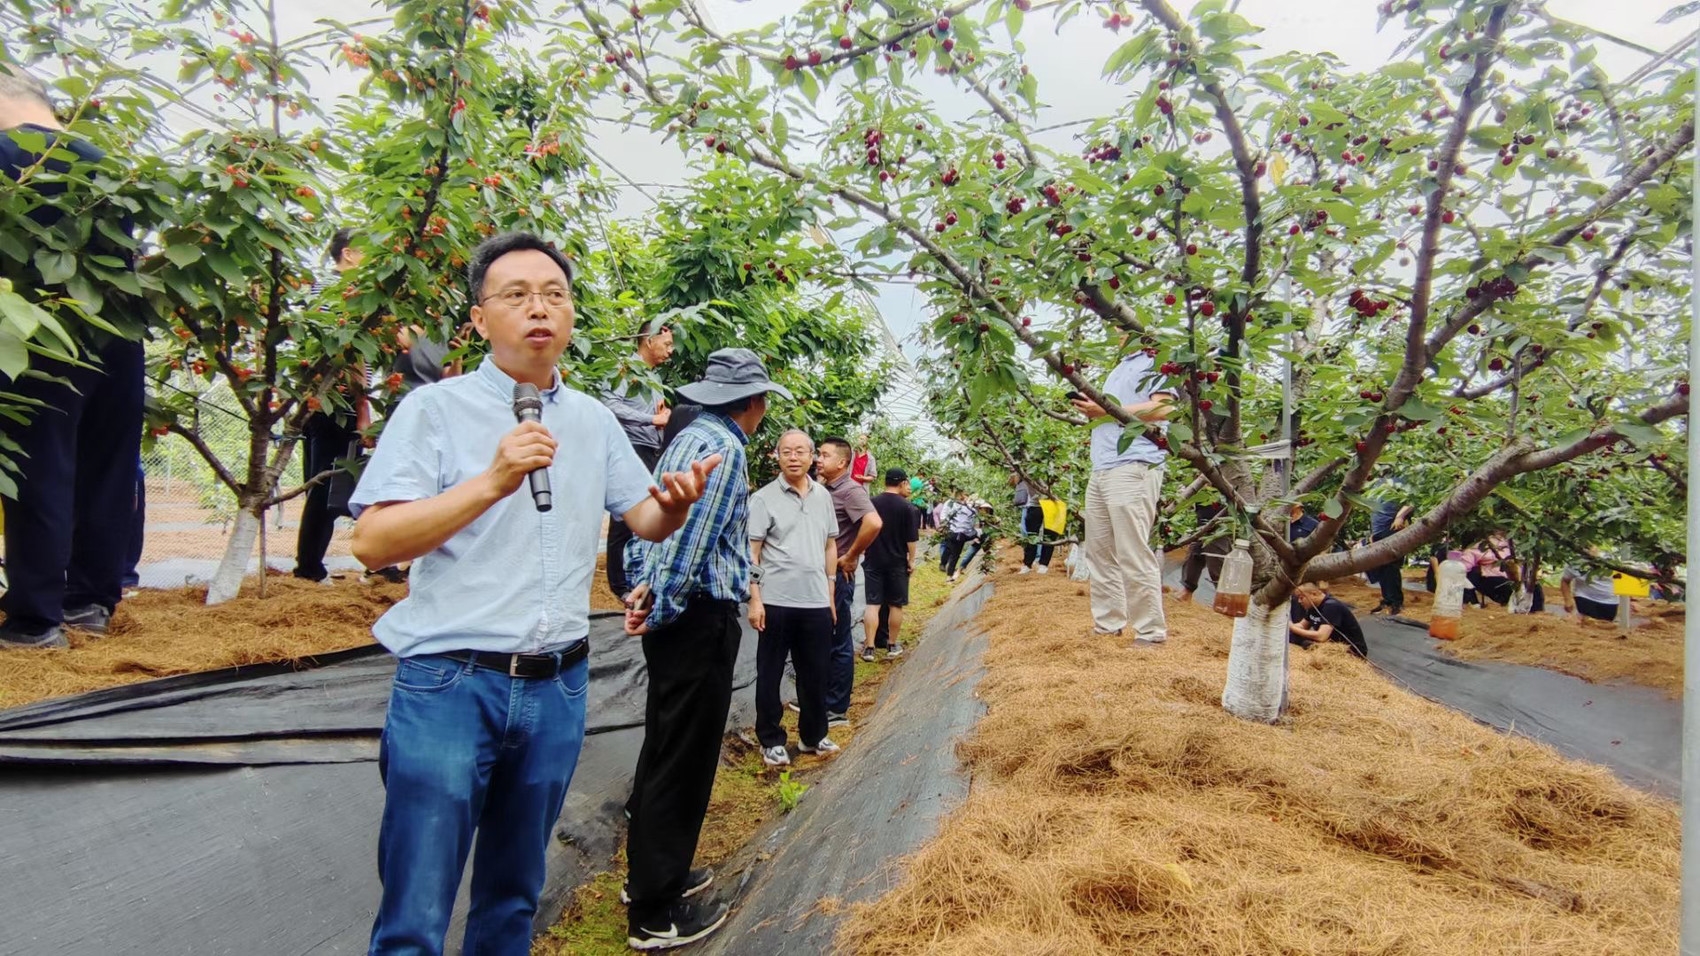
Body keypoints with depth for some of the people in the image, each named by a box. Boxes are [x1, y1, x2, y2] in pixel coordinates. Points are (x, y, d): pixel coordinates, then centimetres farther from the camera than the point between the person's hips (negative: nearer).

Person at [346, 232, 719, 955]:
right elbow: (371, 543, -14)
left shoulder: (594, 421, 9)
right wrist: (493, 482, -26)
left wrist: (676, 503, -11)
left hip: (558, 688, 5)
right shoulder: (436, 409, -6)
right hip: (451, 685, -4)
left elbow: (645, 522, 13)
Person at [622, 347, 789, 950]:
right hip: (699, 618, -10)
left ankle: (652, 874, 35)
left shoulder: (688, 437, 13)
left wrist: (641, 589, 6)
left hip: (673, 616, 10)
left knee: (665, 750, 19)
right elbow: (691, 538, -23)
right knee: (683, 760, -1)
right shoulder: (723, 448, -16)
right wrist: (662, 611, -14)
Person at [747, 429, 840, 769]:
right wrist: (755, 599, -12)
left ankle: (813, 735, 30)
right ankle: (771, 741, 20)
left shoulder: (823, 496, 8)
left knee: (815, 674, 14)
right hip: (777, 602, -4)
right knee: (769, 674, 7)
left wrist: (830, 592, 12)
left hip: (816, 602, 4)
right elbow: (751, 552, -7)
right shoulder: (764, 498, -6)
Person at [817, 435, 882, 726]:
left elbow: (874, 523, -32)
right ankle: (820, 698, 30)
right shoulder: (824, 490, 10)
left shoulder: (850, 490, -16)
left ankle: (837, 709, 11)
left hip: (838, 576, -9)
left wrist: (851, 557, -22)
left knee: (838, 643, 1)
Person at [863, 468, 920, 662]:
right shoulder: (907, 507, -9)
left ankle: (869, 647, -1)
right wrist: (911, 560, 2)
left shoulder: (871, 503, 0)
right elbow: (911, 538, -10)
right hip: (897, 562, -2)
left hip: (874, 561, 2)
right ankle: (892, 646, 18)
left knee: (873, 604, 3)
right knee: (895, 605, 10)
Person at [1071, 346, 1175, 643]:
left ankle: (1151, 633, -2)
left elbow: (1161, 409, -14)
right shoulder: (1119, 368, 27)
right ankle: (1108, 625, 16)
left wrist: (1105, 411, -13)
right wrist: (1091, 409, 8)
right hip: (1101, 471, 9)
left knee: (1133, 555, -9)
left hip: (1133, 468, -9)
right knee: (1100, 552, 9)